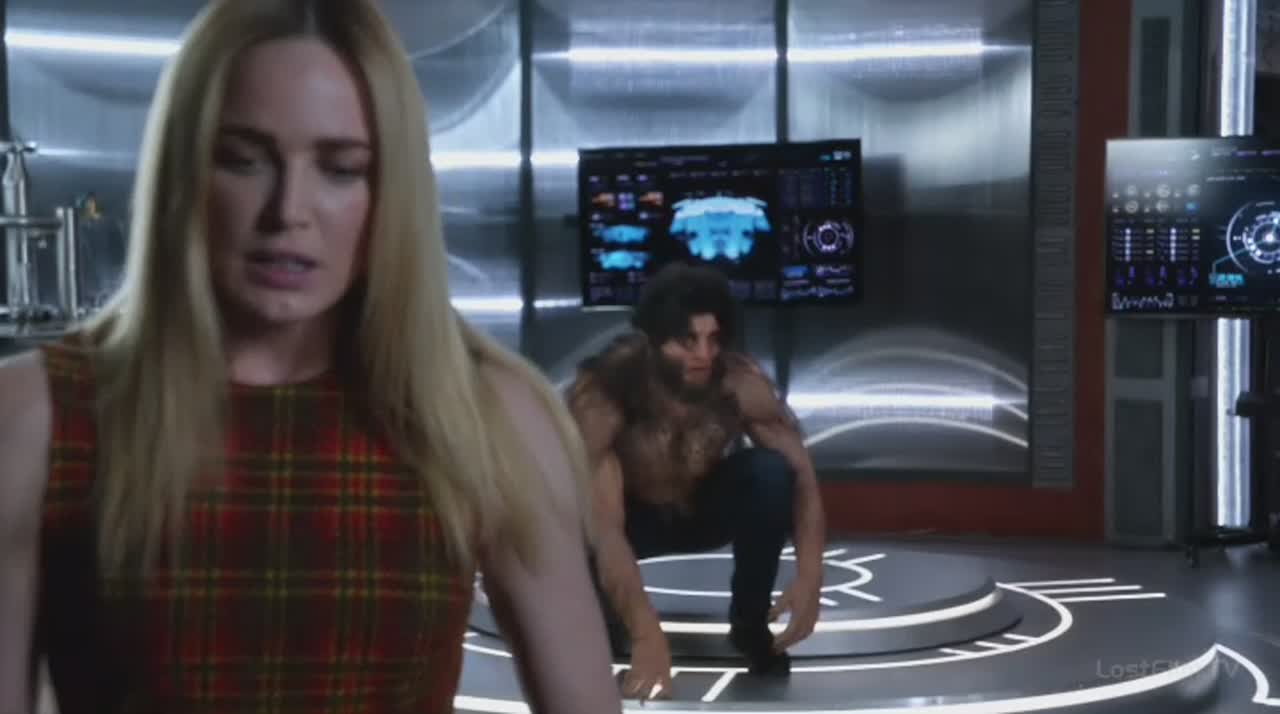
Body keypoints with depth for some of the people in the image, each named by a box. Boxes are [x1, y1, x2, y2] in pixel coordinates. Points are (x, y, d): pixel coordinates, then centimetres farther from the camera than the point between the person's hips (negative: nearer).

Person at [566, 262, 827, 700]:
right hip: (631, 517, -2)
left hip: (702, 506, 2)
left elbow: (802, 474, -21)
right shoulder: (600, 395, -37)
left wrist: (809, 578, -37)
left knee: (772, 473, -29)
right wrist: (647, 636, -53)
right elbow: (603, 526, -43)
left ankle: (750, 624, -4)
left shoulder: (741, 383, -28)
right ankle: (606, 631, 2)